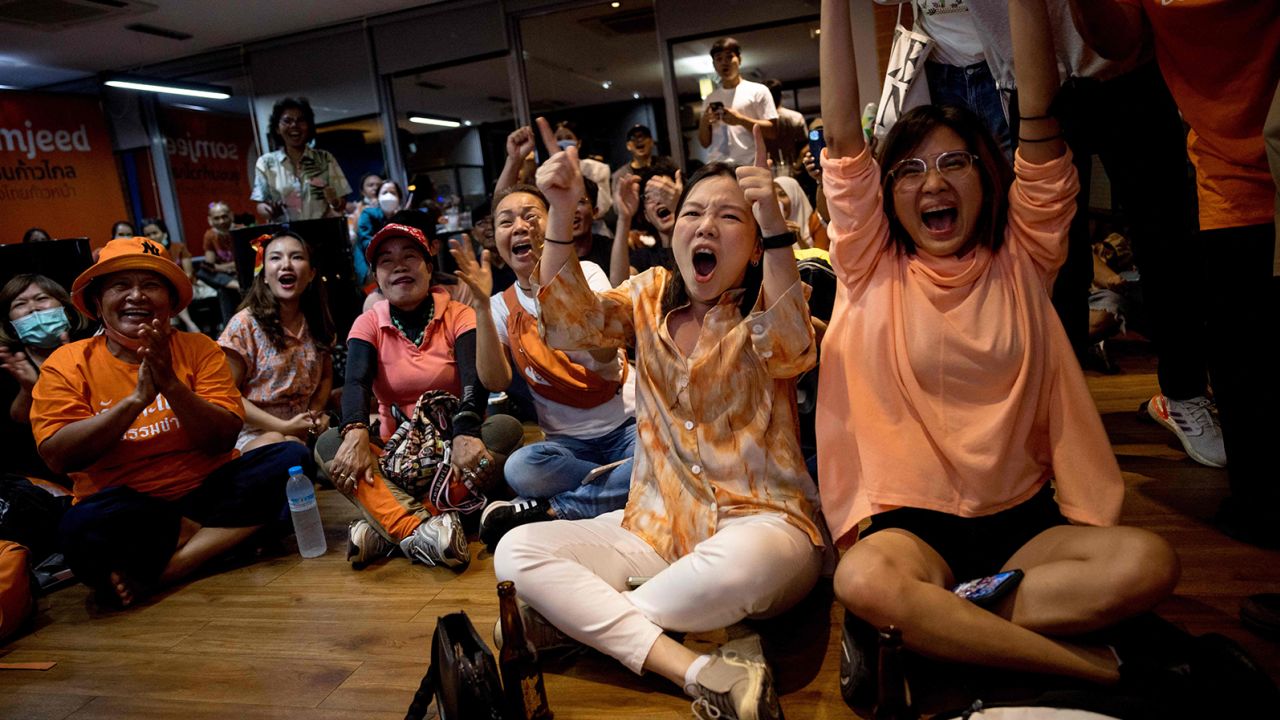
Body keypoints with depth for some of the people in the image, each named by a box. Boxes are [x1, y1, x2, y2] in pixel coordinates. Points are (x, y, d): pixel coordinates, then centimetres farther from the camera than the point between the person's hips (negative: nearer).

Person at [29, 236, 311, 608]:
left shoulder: (198, 348, 3)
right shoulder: (67, 364, 2)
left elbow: (223, 440, -6)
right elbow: (58, 455, -11)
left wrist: (171, 384, -21)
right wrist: (137, 398, -20)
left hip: (206, 489, 2)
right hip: (123, 504, -2)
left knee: (290, 458, -22)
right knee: (81, 527, -35)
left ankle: (159, 570, -21)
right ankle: (225, 535, -13)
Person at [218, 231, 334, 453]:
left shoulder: (316, 323, 5)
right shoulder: (244, 324, -9)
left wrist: (316, 412, -5)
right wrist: (283, 426, -15)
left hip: (305, 430, 4)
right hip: (255, 431, -4)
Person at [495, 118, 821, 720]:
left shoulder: (768, 306, -2)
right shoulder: (651, 295, 8)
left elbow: (790, 352, -25)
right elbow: (572, 326, -10)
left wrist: (775, 223, -34)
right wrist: (561, 214, -21)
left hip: (758, 522, -3)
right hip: (655, 526, 4)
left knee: (739, 564, -39)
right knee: (516, 550, -14)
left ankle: (574, 618, -10)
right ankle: (697, 672, -22)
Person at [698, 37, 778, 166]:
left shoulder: (758, 91, 6)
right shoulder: (710, 99, 18)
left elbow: (772, 131, -2)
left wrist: (741, 120, -12)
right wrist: (704, 123, -4)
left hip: (748, 167, -3)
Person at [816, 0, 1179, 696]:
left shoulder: (1020, 260, 5)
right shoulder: (875, 270, 2)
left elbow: (1038, 111, -5)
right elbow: (842, 134, -7)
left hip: (1023, 518, 2)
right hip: (911, 519, -1)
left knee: (1148, 562, -26)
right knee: (862, 581, -34)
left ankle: (928, 625, -16)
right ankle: (1092, 667, -17)